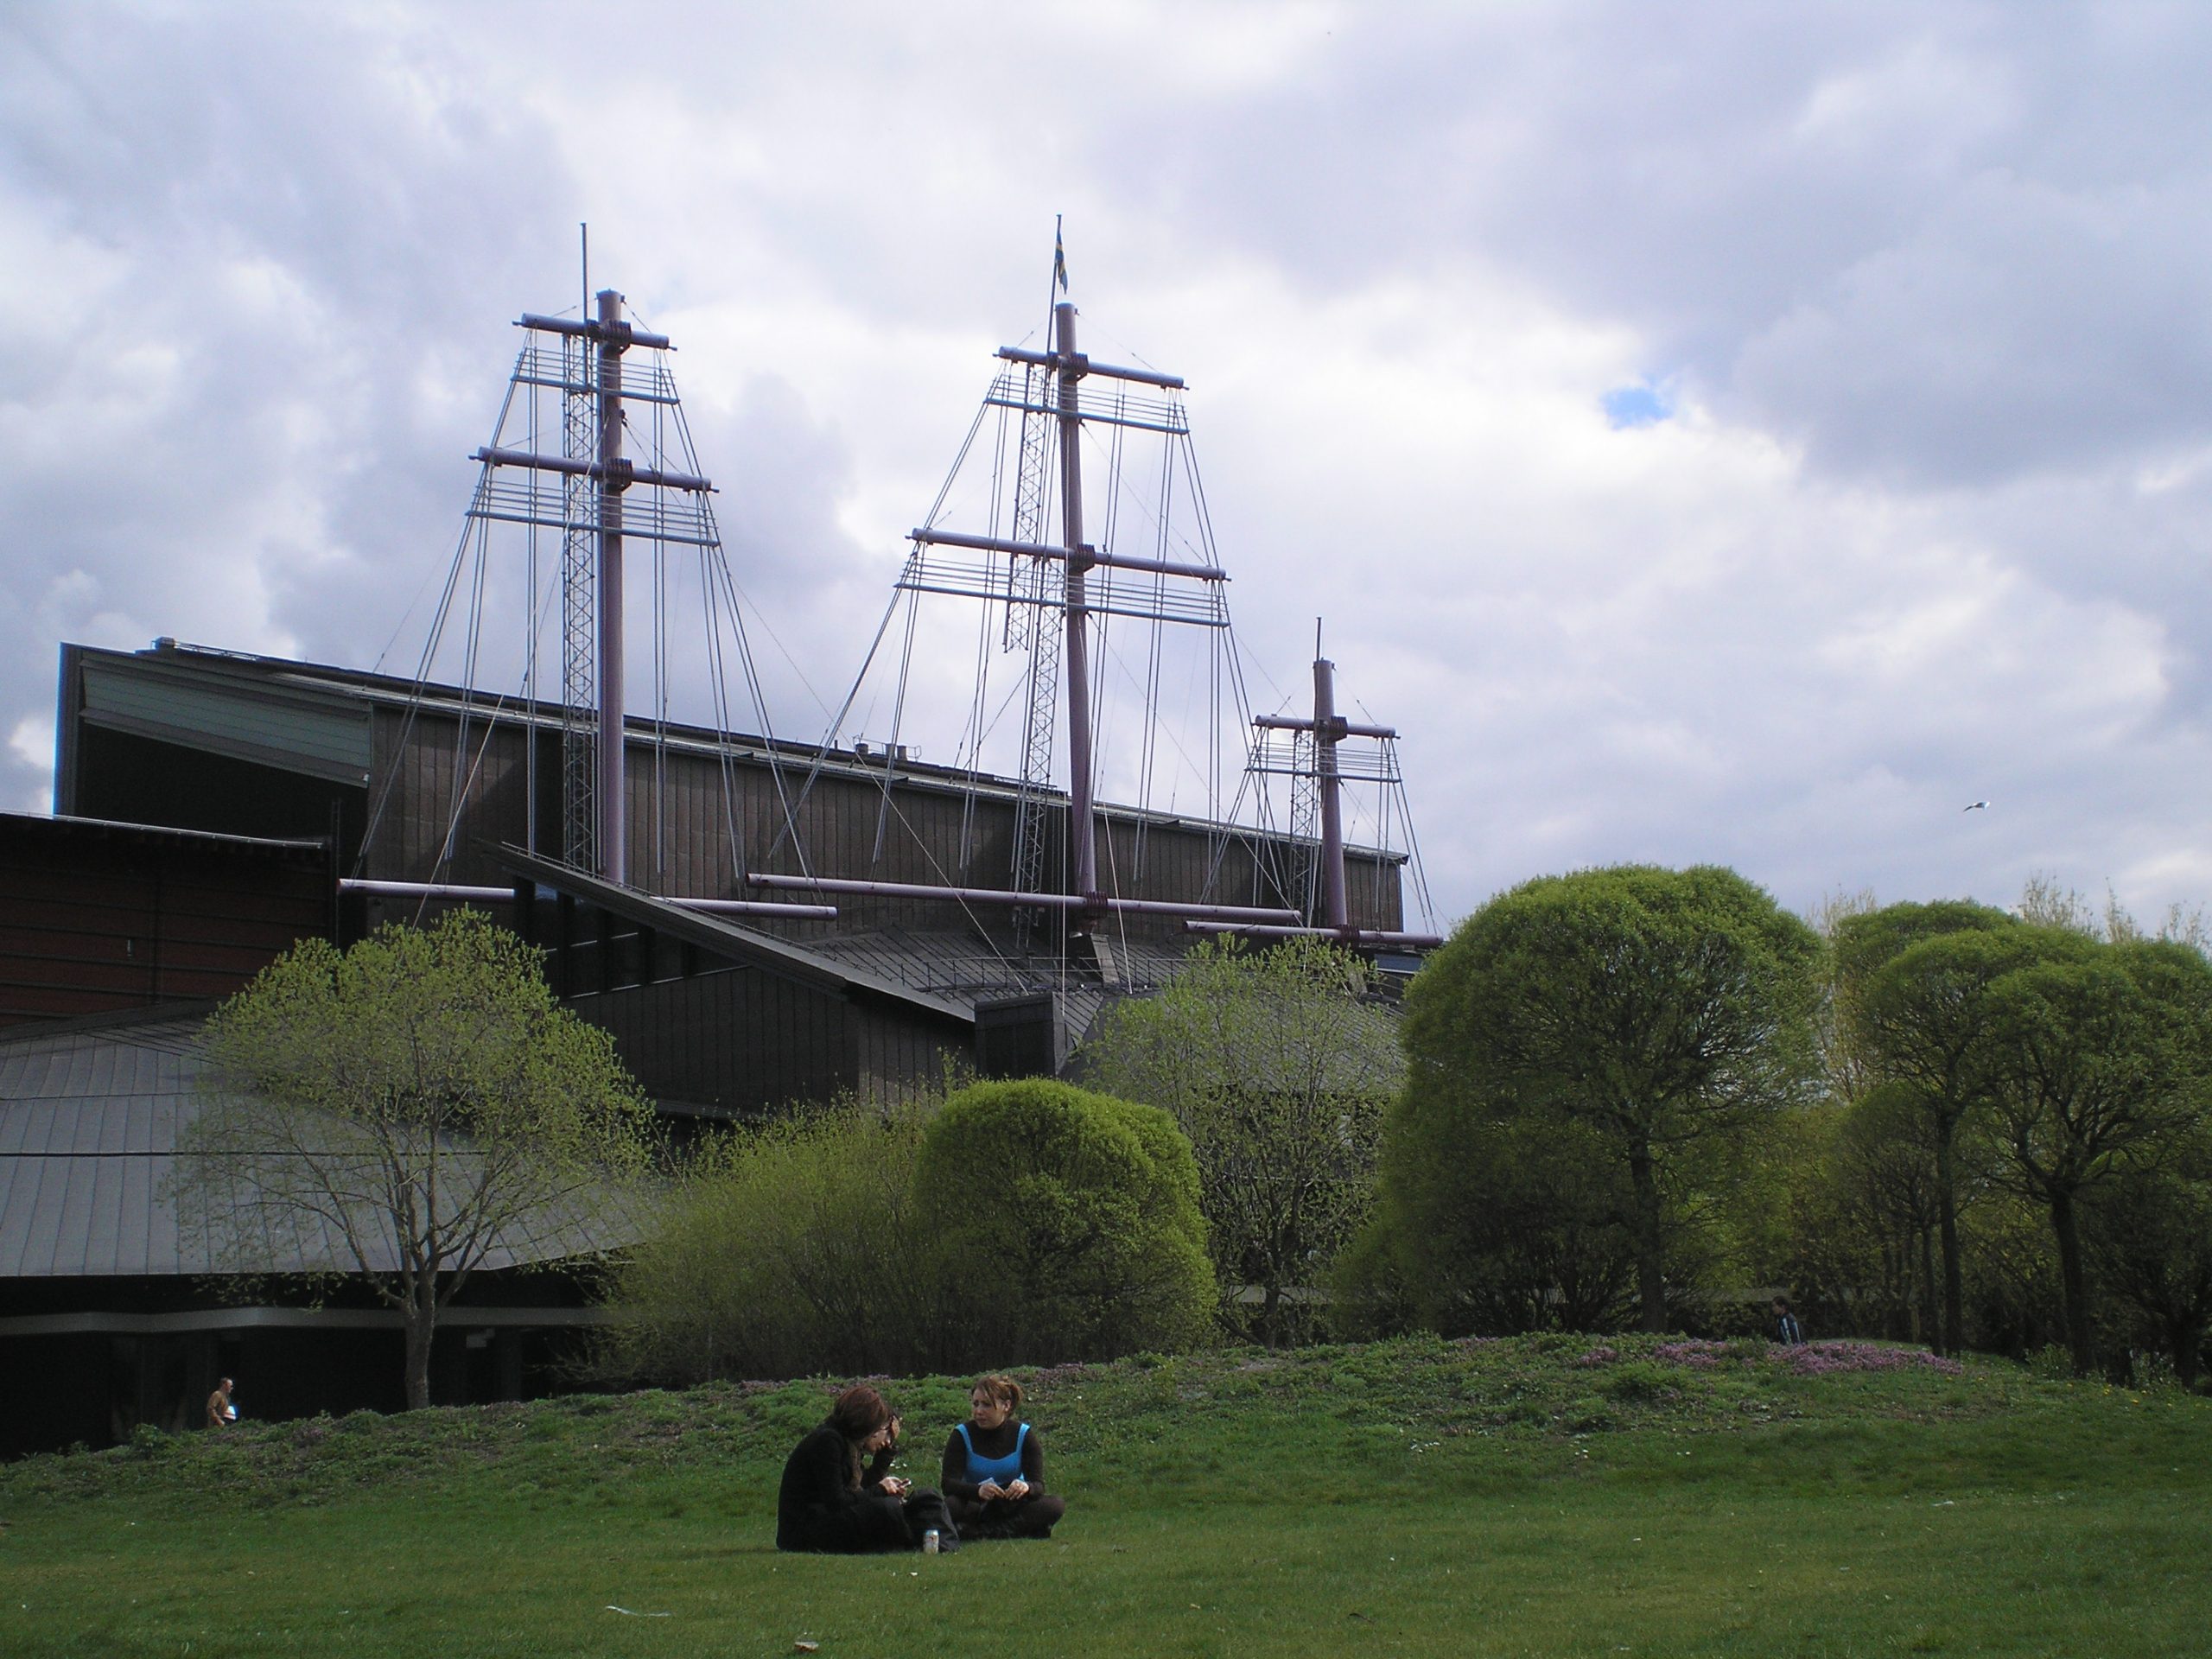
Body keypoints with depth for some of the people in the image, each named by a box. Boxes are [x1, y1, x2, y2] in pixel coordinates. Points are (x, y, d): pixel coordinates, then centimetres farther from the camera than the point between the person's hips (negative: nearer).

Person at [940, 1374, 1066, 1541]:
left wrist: (1026, 1487, -39)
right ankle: (1020, 1531, -26)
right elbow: (948, 1483, -19)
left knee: (1056, 1506, -28)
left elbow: (1038, 1484, -13)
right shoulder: (963, 1435, -8)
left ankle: (980, 1532, -30)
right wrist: (978, 1490, -41)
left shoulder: (1023, 1434, -6)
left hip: (1012, 1505, 1)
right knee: (949, 1505, -36)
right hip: (974, 1505, -1)